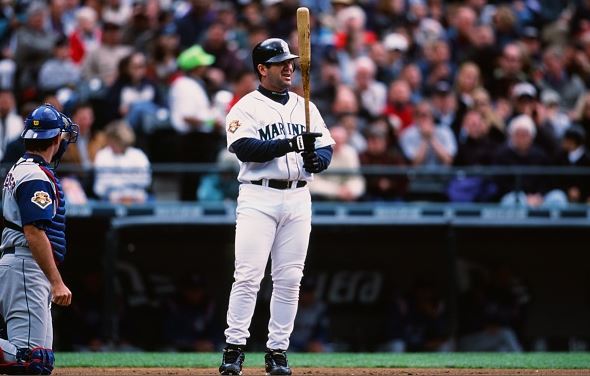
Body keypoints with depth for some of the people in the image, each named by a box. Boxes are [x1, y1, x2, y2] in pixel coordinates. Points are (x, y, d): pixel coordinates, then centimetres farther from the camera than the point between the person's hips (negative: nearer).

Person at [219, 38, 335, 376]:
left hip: (298, 199, 4)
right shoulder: (246, 107, 0)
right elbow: (244, 147, -15)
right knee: (249, 275, -9)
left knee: (289, 279, 3)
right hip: (259, 198, -4)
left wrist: (316, 158, -12)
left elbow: (327, 148, 12)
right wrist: (289, 144, -23)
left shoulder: (305, 107, 16)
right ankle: (234, 348, -5)